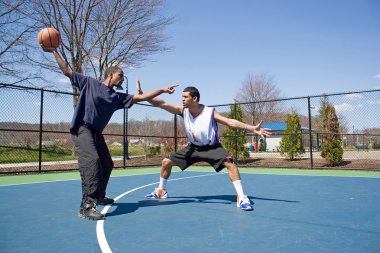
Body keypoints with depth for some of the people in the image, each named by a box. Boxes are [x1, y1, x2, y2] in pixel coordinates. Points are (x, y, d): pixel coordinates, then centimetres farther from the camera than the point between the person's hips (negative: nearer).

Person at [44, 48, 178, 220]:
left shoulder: (118, 97, 12)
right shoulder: (89, 83, 2)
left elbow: (140, 97, 7)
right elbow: (67, 71, 6)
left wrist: (162, 90, 3)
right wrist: (54, 51, 2)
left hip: (96, 133, 7)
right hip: (81, 129, -7)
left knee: (106, 164, 13)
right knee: (92, 161, -26)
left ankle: (99, 196, 35)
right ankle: (87, 206, -28)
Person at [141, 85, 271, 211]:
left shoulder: (210, 113, -23)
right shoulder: (183, 110, -13)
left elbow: (230, 122, -30)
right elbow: (161, 103, -17)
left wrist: (253, 128, -41)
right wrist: (142, 95, -29)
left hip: (212, 147, -4)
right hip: (193, 147, 4)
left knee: (230, 163, -30)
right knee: (166, 162, 3)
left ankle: (241, 197, -18)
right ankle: (161, 191, 26)